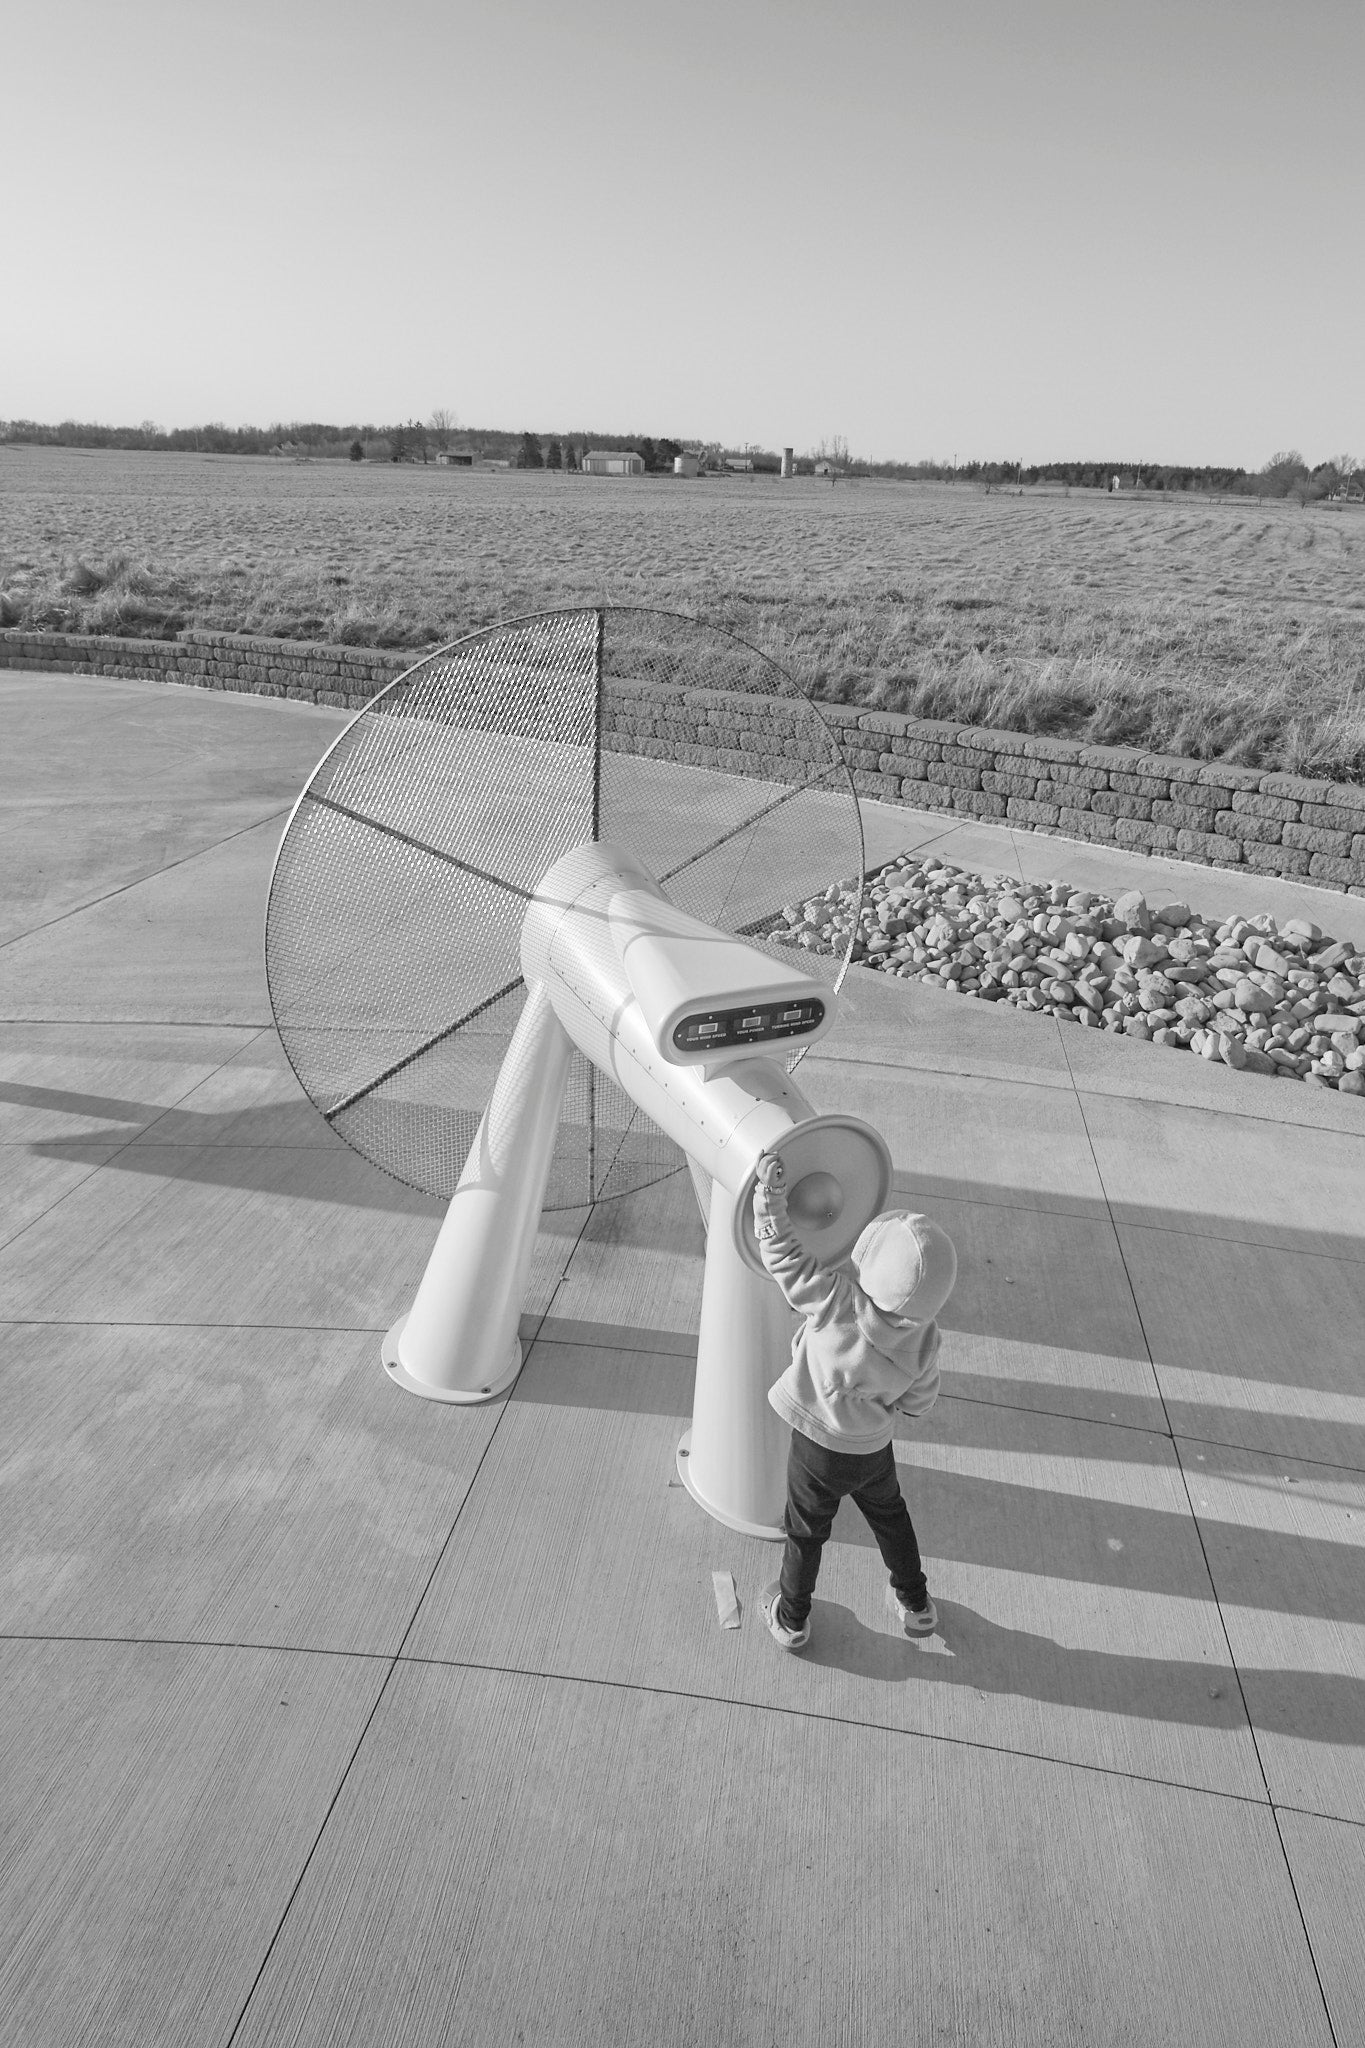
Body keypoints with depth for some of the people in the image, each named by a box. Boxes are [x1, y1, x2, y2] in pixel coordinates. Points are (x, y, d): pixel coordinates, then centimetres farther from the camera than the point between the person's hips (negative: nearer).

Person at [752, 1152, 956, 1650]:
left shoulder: (838, 1304, -37)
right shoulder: (923, 1339, -23)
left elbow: (783, 1254, -33)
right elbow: (918, 1402, -7)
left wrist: (771, 1194, -29)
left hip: (819, 1447, -3)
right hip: (875, 1448, 3)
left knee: (806, 1532, 22)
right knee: (890, 1516, 32)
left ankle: (791, 1618, 44)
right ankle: (914, 1603, 51)